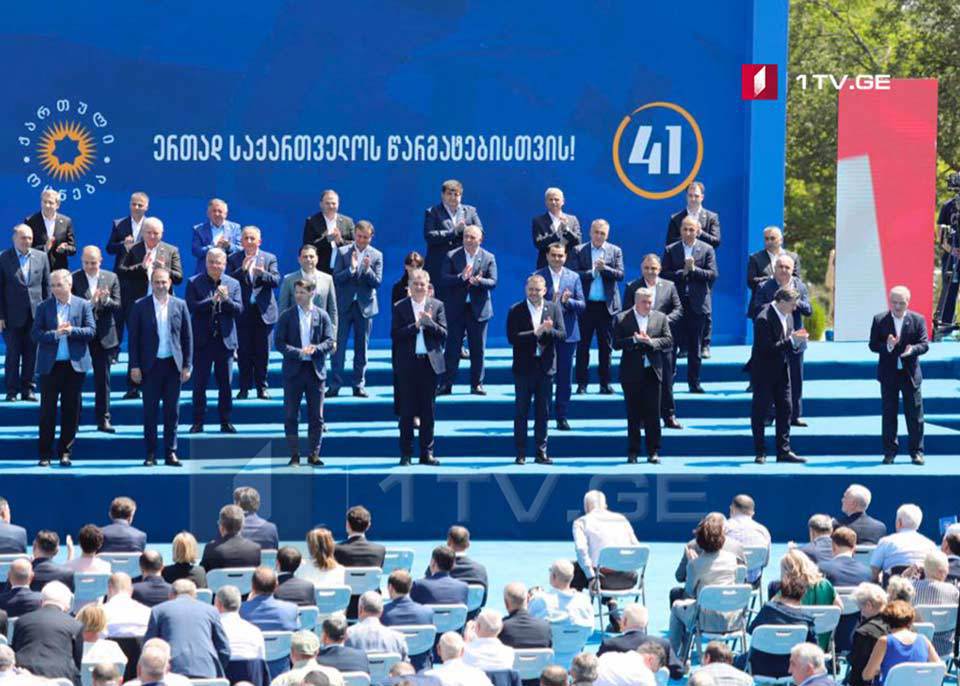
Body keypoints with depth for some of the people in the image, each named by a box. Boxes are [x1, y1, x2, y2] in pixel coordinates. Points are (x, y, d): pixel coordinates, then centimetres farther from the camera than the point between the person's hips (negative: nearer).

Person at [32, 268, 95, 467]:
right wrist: (55, 334, -18)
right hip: (50, 365, 0)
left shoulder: (83, 305, 3)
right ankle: (45, 454, 6)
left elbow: (90, 331, -4)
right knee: (47, 410, 1)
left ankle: (65, 452, 12)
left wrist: (71, 330, -19)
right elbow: (35, 333, -3)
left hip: (75, 364, 0)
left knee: (71, 410, 3)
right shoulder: (44, 306, 3)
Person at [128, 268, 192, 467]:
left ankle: (170, 452, 10)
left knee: (172, 411, 4)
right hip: (151, 365, -1)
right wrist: (134, 366, -5)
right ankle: (151, 453, 8)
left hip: (173, 365, 1)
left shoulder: (179, 305, 4)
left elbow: (187, 336, 7)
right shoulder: (141, 306, 0)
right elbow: (134, 338, 0)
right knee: (150, 411, 2)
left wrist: (187, 365, 2)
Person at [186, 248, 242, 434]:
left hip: (225, 340, 2)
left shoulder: (233, 284, 8)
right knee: (199, 384, 1)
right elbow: (191, 307, -11)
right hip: (202, 340, -2)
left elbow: (239, 309, -1)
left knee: (225, 384, 5)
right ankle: (198, 422, 8)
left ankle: (225, 422, 13)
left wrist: (226, 299, -19)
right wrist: (212, 300, -22)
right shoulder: (194, 283, 1)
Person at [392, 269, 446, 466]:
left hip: (430, 363, 1)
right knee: (407, 411, 2)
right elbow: (395, 334, -6)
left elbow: (443, 334, 0)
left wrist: (429, 322, -16)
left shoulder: (437, 306, 7)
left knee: (428, 411, 5)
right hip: (407, 364, -1)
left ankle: (427, 453, 11)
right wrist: (416, 325, -15)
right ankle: (406, 454, 7)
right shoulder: (400, 307, 3)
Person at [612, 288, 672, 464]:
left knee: (653, 414, 1)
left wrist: (651, 342, -14)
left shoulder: (660, 318, 7)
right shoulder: (622, 319, 1)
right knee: (633, 415, 5)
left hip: (653, 372, 1)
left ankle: (653, 451, 6)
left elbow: (668, 341, 2)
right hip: (631, 373, -1)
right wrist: (634, 340, -18)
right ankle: (633, 452, 10)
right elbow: (616, 343, -6)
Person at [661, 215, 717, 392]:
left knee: (695, 346, 5)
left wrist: (694, 269, -16)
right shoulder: (670, 250, 5)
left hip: (697, 303, 0)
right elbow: (665, 274, -3)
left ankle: (694, 383, 11)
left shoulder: (707, 250, 4)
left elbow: (713, 274, -4)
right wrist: (682, 272, -16)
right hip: (676, 303, 0)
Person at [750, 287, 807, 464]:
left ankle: (783, 451, 12)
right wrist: (792, 340, -26)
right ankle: (760, 452, 9)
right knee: (760, 411, 2)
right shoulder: (764, 319, -21)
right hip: (764, 371, -8)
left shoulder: (787, 316, 6)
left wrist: (796, 338, -6)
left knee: (785, 409, 7)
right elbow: (768, 348, -26)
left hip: (781, 370, 8)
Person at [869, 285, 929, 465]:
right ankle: (890, 452, 12)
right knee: (889, 414, 5)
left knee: (915, 414, 2)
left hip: (910, 374, 0)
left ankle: (916, 451, 10)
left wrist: (913, 349, -26)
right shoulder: (879, 320, 1)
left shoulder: (918, 320, 0)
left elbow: (924, 344, -5)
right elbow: (873, 345, -2)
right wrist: (887, 346, -22)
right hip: (888, 374, 0)